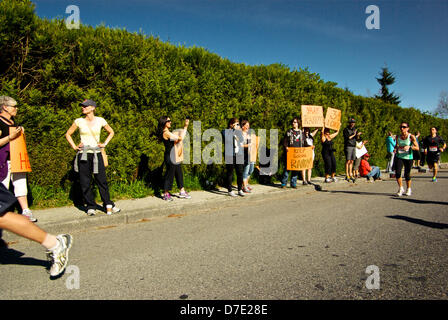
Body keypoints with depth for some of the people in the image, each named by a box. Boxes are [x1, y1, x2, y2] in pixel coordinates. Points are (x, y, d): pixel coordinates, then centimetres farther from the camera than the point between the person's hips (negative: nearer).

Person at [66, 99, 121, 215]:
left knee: (101, 180, -1)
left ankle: (108, 205, 9)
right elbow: (68, 134, 15)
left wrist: (104, 144, 6)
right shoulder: (79, 121, 2)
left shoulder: (100, 121, 2)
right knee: (85, 182, 2)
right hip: (83, 155, 1)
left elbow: (111, 132, 17)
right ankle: (91, 207, 13)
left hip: (96, 154, -1)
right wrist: (74, 146, 4)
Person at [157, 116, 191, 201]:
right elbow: (180, 138, -21)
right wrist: (185, 127, -13)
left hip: (175, 156, 10)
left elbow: (180, 135, 20)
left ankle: (182, 192, 23)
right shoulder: (165, 133, -17)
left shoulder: (168, 132, 13)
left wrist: (185, 126, 11)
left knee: (179, 173, 14)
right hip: (170, 156, -10)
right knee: (170, 174, 0)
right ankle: (166, 194, 13)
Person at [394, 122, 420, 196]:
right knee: (397, 173, -12)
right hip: (399, 157, 3)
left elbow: (417, 148, -10)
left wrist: (409, 147, -28)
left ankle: (408, 189, 27)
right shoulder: (398, 137, 5)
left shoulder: (411, 137, -7)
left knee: (407, 175, 3)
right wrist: (396, 148, 0)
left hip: (408, 157, -3)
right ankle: (401, 189, 7)